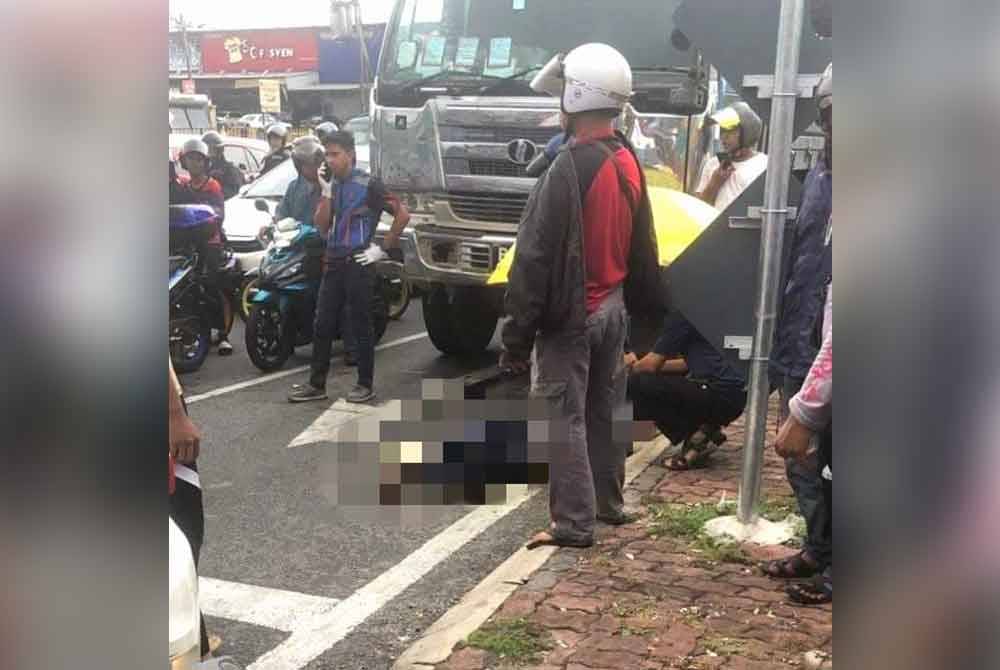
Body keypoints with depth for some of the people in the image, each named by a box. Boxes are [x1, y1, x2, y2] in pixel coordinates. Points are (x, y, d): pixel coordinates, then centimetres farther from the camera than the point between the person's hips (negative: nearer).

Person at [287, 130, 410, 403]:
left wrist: (384, 249, -9)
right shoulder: (331, 185, 13)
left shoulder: (368, 185, -8)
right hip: (333, 263, 7)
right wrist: (326, 193, -5)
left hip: (358, 264, -6)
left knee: (361, 326, 1)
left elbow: (402, 214, -11)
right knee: (322, 326, 7)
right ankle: (317, 384, 14)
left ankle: (366, 384, 12)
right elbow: (322, 227, 5)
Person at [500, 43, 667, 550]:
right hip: (613, 307, 8)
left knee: (565, 419, 1)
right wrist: (646, 304, 23)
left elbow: (536, 259, -21)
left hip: (570, 316, -8)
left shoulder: (570, 167, -23)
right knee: (604, 410, 19)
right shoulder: (628, 161, 4)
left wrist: (517, 336, -16)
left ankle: (574, 524, 8)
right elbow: (640, 245, 14)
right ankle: (608, 503, 33)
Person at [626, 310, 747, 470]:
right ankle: (708, 431, 12)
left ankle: (695, 438, -4)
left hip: (719, 395, -9)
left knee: (637, 383, -8)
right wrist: (641, 364, 28)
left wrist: (632, 365, 17)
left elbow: (651, 365, -6)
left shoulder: (678, 317, -8)